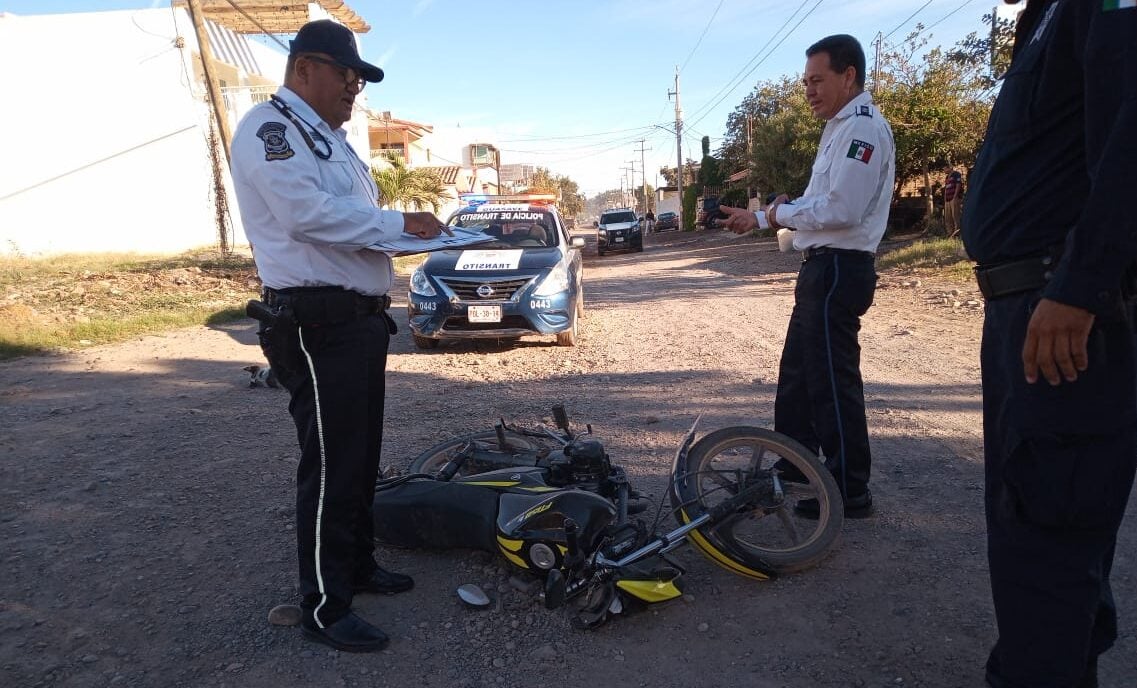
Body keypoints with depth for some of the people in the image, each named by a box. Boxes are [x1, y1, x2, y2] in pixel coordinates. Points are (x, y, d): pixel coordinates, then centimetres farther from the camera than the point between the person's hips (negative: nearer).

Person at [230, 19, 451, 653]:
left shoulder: (331, 139, 24)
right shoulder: (270, 127, -8)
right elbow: (307, 213, -24)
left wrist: (414, 229, 6)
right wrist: (398, 223, -16)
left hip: (361, 320, 10)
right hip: (317, 324, -10)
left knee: (361, 457, 17)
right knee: (330, 466, -5)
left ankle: (360, 565, 32)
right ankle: (324, 608, 8)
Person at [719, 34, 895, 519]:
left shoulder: (863, 128, -13)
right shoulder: (841, 129, 20)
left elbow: (841, 208, -24)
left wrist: (782, 212, -10)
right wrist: (760, 220, 10)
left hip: (839, 269, -11)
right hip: (822, 267, 11)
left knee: (833, 379, -4)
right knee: (797, 373, 17)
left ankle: (850, 492, 8)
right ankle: (792, 470, 31)